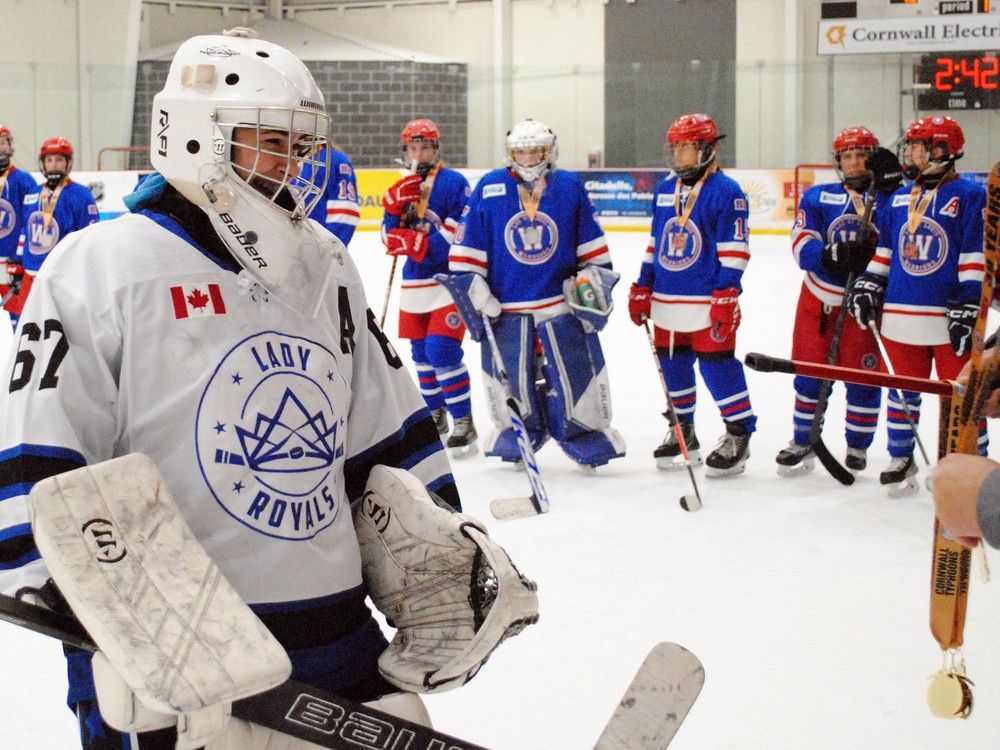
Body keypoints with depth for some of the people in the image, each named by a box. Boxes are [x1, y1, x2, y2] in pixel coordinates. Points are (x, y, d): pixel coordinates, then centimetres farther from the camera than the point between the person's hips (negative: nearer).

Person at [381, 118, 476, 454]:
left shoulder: (454, 183, -9)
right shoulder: (402, 188, 12)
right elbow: (390, 238, 6)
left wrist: (421, 244, -25)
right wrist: (394, 208, -12)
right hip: (414, 284, 7)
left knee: (442, 349, -16)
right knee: (421, 352, 13)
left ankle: (464, 422, -10)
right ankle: (434, 416, 29)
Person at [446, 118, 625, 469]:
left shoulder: (570, 187, 4)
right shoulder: (489, 188, 0)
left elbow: (591, 243, 12)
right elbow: (467, 245, 3)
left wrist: (596, 277, 8)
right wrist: (471, 286, -2)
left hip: (562, 301, 0)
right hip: (505, 305, 0)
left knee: (575, 373, -1)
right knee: (511, 378, 5)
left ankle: (590, 439, 13)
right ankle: (516, 439, 24)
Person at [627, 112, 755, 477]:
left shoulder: (725, 191, -9)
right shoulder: (665, 189, 12)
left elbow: (734, 250, -12)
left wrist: (727, 296, -18)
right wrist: (642, 288, 14)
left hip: (707, 302, -7)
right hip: (667, 300, 7)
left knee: (716, 363, -7)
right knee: (673, 364, 12)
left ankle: (739, 433, 5)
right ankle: (682, 432, 25)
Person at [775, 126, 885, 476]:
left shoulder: (887, 199, -2)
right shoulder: (817, 198, 1)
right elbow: (802, 247, -11)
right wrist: (834, 254, -29)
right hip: (818, 299, 2)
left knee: (863, 378, 2)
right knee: (809, 373, 9)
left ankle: (858, 447, 18)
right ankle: (802, 443, 23)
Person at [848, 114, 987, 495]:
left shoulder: (969, 196, -6)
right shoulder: (899, 199, 12)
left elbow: (977, 257, -10)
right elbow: (883, 249, 20)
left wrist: (969, 306, -15)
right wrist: (868, 285, 10)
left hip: (949, 317, -5)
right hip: (901, 315, 6)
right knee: (903, 390, 12)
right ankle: (901, 459, 24)